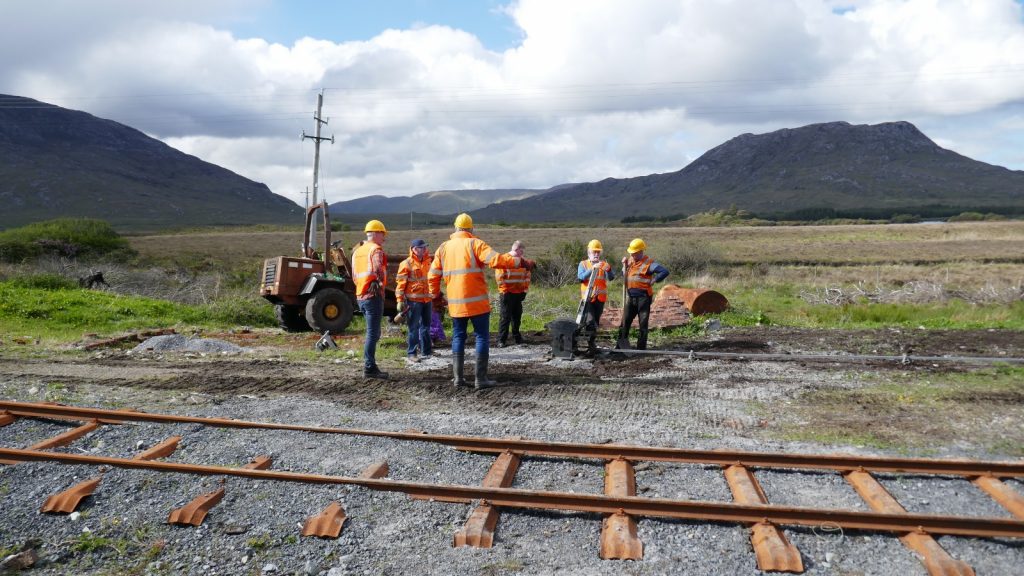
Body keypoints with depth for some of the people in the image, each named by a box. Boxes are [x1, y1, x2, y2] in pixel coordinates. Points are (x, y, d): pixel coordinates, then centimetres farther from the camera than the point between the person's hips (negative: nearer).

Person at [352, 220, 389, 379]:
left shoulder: (357, 251, 17)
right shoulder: (376, 249, -9)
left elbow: (355, 276, 17)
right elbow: (378, 268, -24)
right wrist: (381, 281, -8)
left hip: (360, 296, 8)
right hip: (373, 296, -8)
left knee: (373, 332, 17)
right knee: (373, 333, -5)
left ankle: (369, 365, 20)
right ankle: (369, 368, -4)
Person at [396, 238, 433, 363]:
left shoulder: (427, 261, 13)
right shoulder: (406, 264, -9)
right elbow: (401, 283, -11)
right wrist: (400, 300, -15)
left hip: (427, 299, 7)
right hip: (414, 300, -7)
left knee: (426, 325, 13)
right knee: (414, 327, -4)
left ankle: (426, 350, 23)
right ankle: (411, 353, 2)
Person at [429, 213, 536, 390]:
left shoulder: (443, 247, 8)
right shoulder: (475, 244, -6)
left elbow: (433, 275, 10)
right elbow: (495, 260, -19)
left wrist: (435, 294, 26)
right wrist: (520, 262, -13)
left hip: (455, 303, 4)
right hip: (477, 301, -4)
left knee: (458, 337, 14)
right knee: (482, 337, 3)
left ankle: (458, 377, 11)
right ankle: (481, 378, 0)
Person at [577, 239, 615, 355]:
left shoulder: (604, 265, 9)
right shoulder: (583, 264, 4)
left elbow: (611, 277, -6)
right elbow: (581, 278, -13)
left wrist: (608, 269, -28)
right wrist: (592, 269, -25)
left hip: (600, 298, 3)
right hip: (587, 297, -3)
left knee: (596, 322, 10)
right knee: (589, 321, -16)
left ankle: (591, 343, 21)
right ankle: (591, 344, -16)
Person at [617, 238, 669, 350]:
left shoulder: (648, 263, -13)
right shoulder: (630, 260, 10)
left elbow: (664, 272, -19)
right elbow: (625, 275, 23)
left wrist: (653, 280, -13)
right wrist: (624, 264, 6)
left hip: (643, 297, -6)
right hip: (631, 297, 7)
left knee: (643, 324, 2)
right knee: (625, 321, 6)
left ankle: (641, 347, 8)